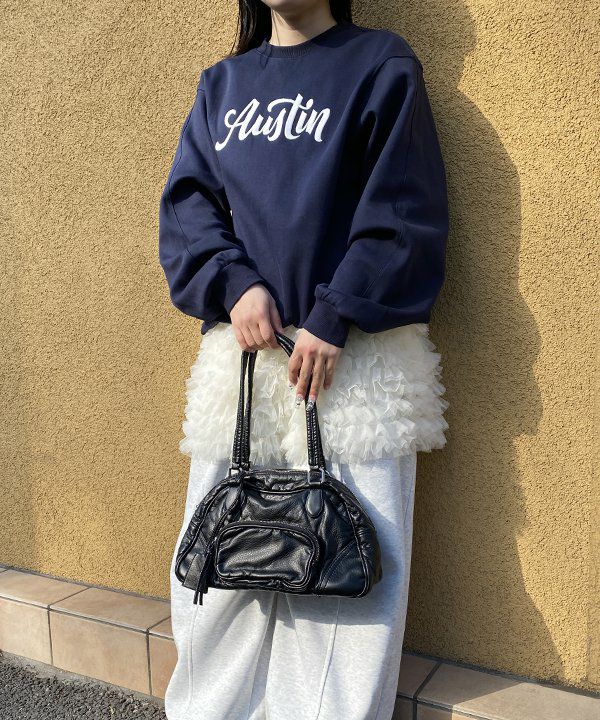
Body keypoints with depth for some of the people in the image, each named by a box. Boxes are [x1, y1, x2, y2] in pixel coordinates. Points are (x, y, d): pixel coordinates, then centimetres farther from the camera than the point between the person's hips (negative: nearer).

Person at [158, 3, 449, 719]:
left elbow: (404, 213, -5)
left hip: (355, 355, -3)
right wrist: (234, 283, -9)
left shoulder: (381, 64, 5)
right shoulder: (222, 84, 18)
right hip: (241, 344, 4)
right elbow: (186, 202, 9)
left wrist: (334, 318, -13)